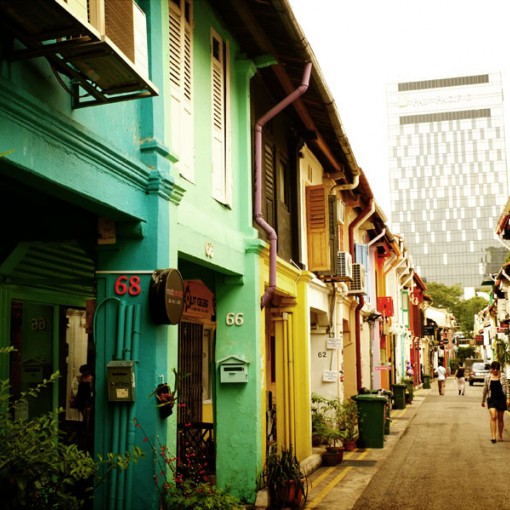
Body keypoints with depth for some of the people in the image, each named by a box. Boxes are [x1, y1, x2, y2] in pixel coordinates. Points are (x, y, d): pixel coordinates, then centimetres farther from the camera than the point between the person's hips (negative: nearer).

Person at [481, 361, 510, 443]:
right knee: (493, 417, -15)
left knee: (500, 418, 8)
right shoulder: (488, 377, 2)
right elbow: (485, 390, 9)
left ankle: (500, 436, 23)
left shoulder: (503, 376, 0)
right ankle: (493, 436, -16)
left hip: (501, 399, 0)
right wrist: (483, 401, 13)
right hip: (491, 399, 0)